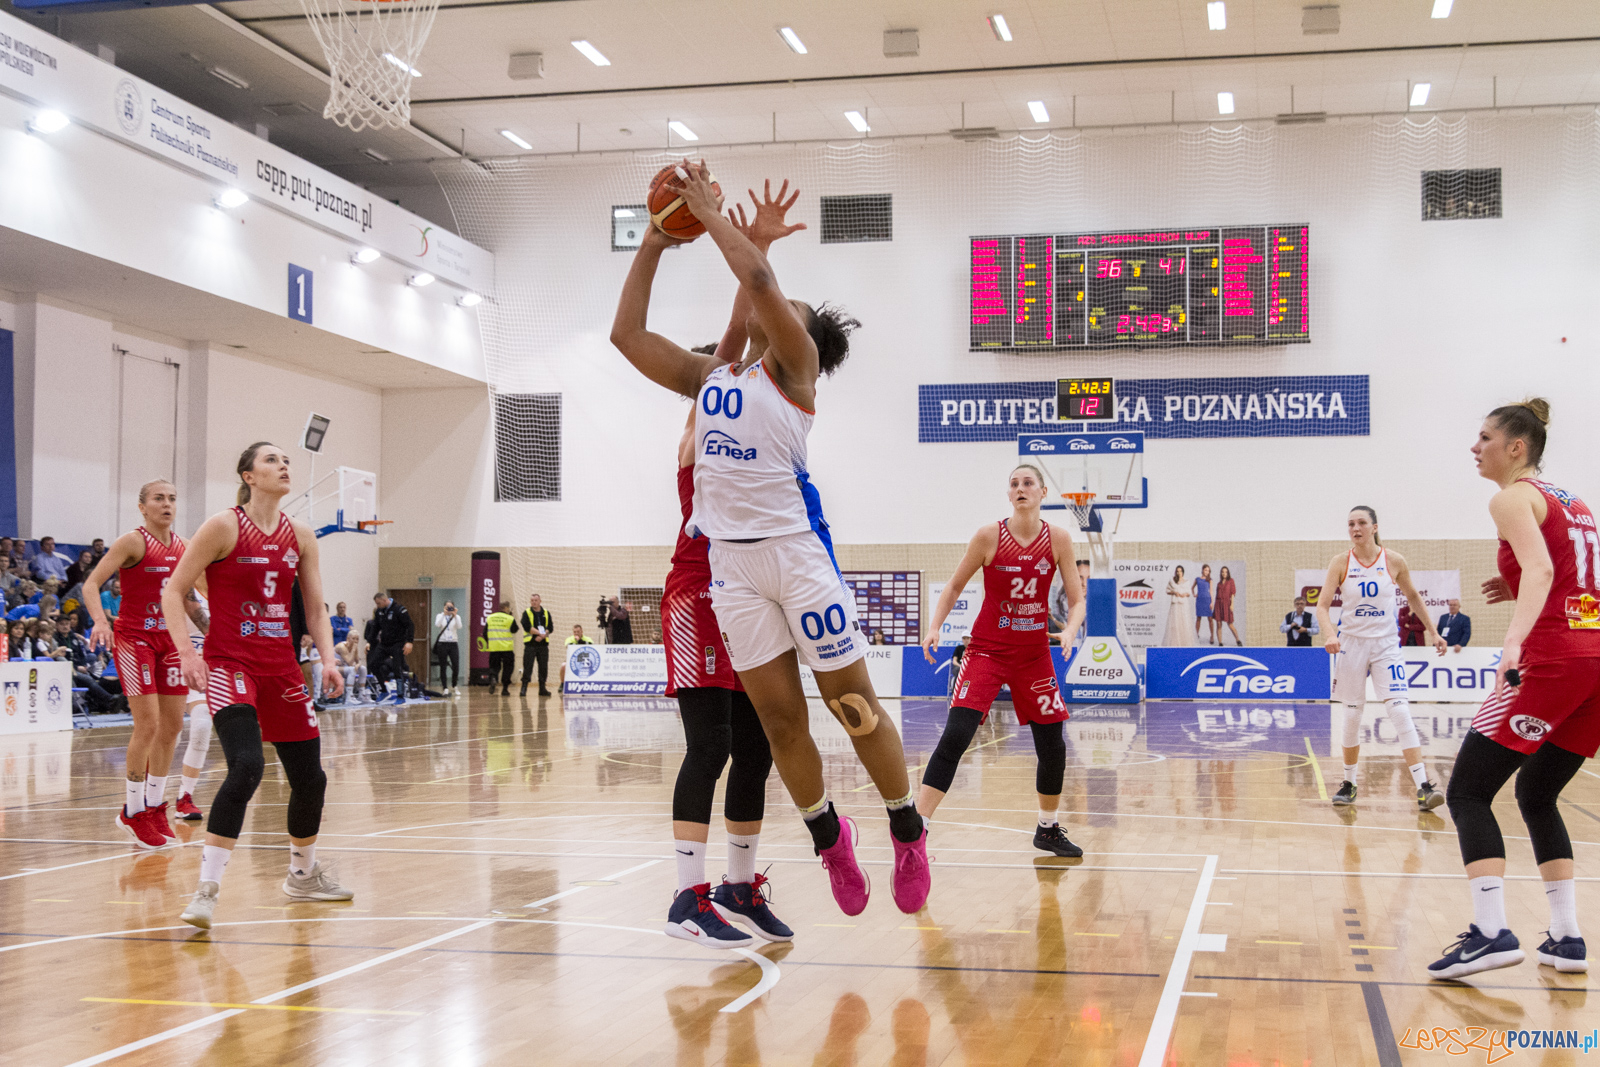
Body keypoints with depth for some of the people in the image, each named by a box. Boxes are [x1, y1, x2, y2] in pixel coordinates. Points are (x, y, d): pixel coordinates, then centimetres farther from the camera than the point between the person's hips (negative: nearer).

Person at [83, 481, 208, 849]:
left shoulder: (183, 547, 9)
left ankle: (154, 808, 19)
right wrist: (101, 621, -31)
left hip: (170, 639, 6)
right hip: (134, 637, -6)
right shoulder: (133, 542, -9)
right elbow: (91, 584, -15)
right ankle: (133, 812, 0)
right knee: (148, 724, -13)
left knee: (173, 725, 6)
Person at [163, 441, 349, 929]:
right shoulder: (223, 527, -7)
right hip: (229, 664, -6)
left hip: (281, 666, 6)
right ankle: (206, 889, -21)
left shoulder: (300, 536, 8)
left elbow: (315, 609, 12)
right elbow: (173, 591, -5)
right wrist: (186, 652, -16)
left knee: (310, 777, 9)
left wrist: (328, 661, -2)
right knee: (246, 765, -26)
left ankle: (304, 873, 33)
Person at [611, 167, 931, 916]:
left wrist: (711, 211, -5)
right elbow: (627, 333, 14)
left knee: (853, 703, 0)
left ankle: (908, 833, 15)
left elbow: (758, 278, -16)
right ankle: (829, 838, 24)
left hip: (795, 546, -5)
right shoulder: (708, 376, 16)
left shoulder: (796, 366, -1)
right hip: (731, 557, 5)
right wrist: (654, 244, 12)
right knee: (778, 717, 7)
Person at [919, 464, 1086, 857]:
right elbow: (954, 587, 1)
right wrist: (934, 627, -13)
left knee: (1053, 746, 7)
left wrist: (1069, 630, -21)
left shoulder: (1058, 538, -5)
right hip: (987, 648, -3)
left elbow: (1076, 599, -1)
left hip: (1035, 653, 3)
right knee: (955, 736, -18)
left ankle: (1048, 829, 29)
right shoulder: (989, 536, -10)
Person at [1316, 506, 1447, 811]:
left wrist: (1432, 632, 15)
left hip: (1386, 644, -1)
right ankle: (1349, 783, 20)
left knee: (1400, 711, -13)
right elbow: (1322, 605, -9)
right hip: (1351, 643, 1)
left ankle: (1423, 786, -16)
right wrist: (1330, 634, -27)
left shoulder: (1394, 561, -4)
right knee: (1352, 716, 6)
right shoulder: (1341, 562, -5)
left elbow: (1413, 596, 13)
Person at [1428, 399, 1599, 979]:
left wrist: (1514, 640, -35)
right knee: (1537, 795, 20)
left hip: (1553, 659, -8)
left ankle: (1492, 932, -17)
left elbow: (1540, 568, -21)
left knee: (1467, 792, -4)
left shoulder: (1513, 497, -3)